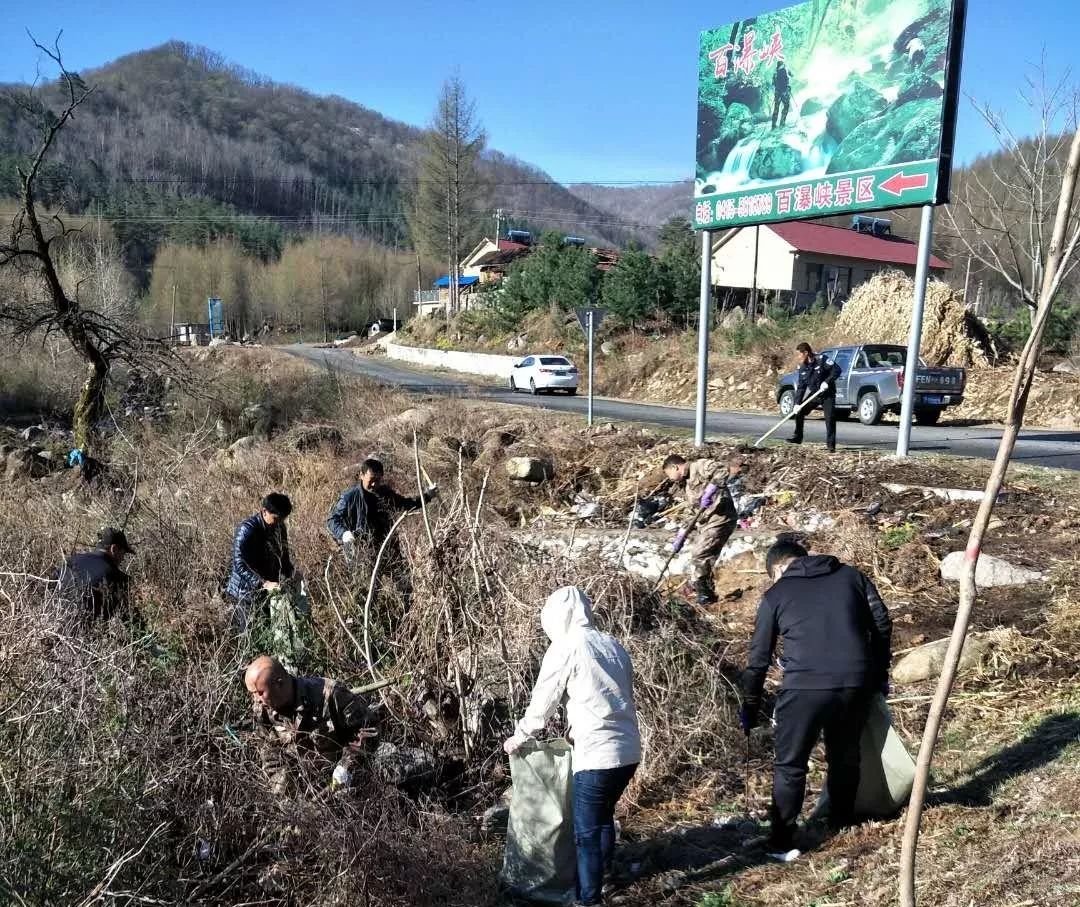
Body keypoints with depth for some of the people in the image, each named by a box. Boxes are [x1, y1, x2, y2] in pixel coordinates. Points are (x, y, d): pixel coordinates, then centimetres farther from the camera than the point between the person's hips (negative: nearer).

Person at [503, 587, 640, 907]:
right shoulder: (612, 644, 12)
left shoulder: (565, 647, -8)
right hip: (629, 750, 8)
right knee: (604, 817, 26)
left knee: (586, 831, 7)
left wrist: (517, 738, 15)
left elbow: (541, 703, -1)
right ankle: (599, 880, 42)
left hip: (597, 754, -8)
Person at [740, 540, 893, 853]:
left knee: (790, 766, 10)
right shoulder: (851, 575, 16)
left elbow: (758, 658, 11)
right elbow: (882, 624, 13)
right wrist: (879, 673, 22)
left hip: (804, 687, -3)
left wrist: (750, 709, 21)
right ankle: (842, 822, 37)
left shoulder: (776, 595, 10)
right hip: (856, 683, 3)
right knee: (845, 756, 23)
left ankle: (781, 840, 14)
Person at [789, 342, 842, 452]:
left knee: (830, 418, -11)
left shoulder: (822, 359, -19)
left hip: (827, 394, -6)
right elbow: (801, 386, -2)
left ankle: (831, 445, -5)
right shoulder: (802, 367, -2)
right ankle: (798, 437, 16)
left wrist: (827, 382, -30)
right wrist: (797, 403, -9)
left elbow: (837, 370, -21)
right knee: (799, 412, 1)